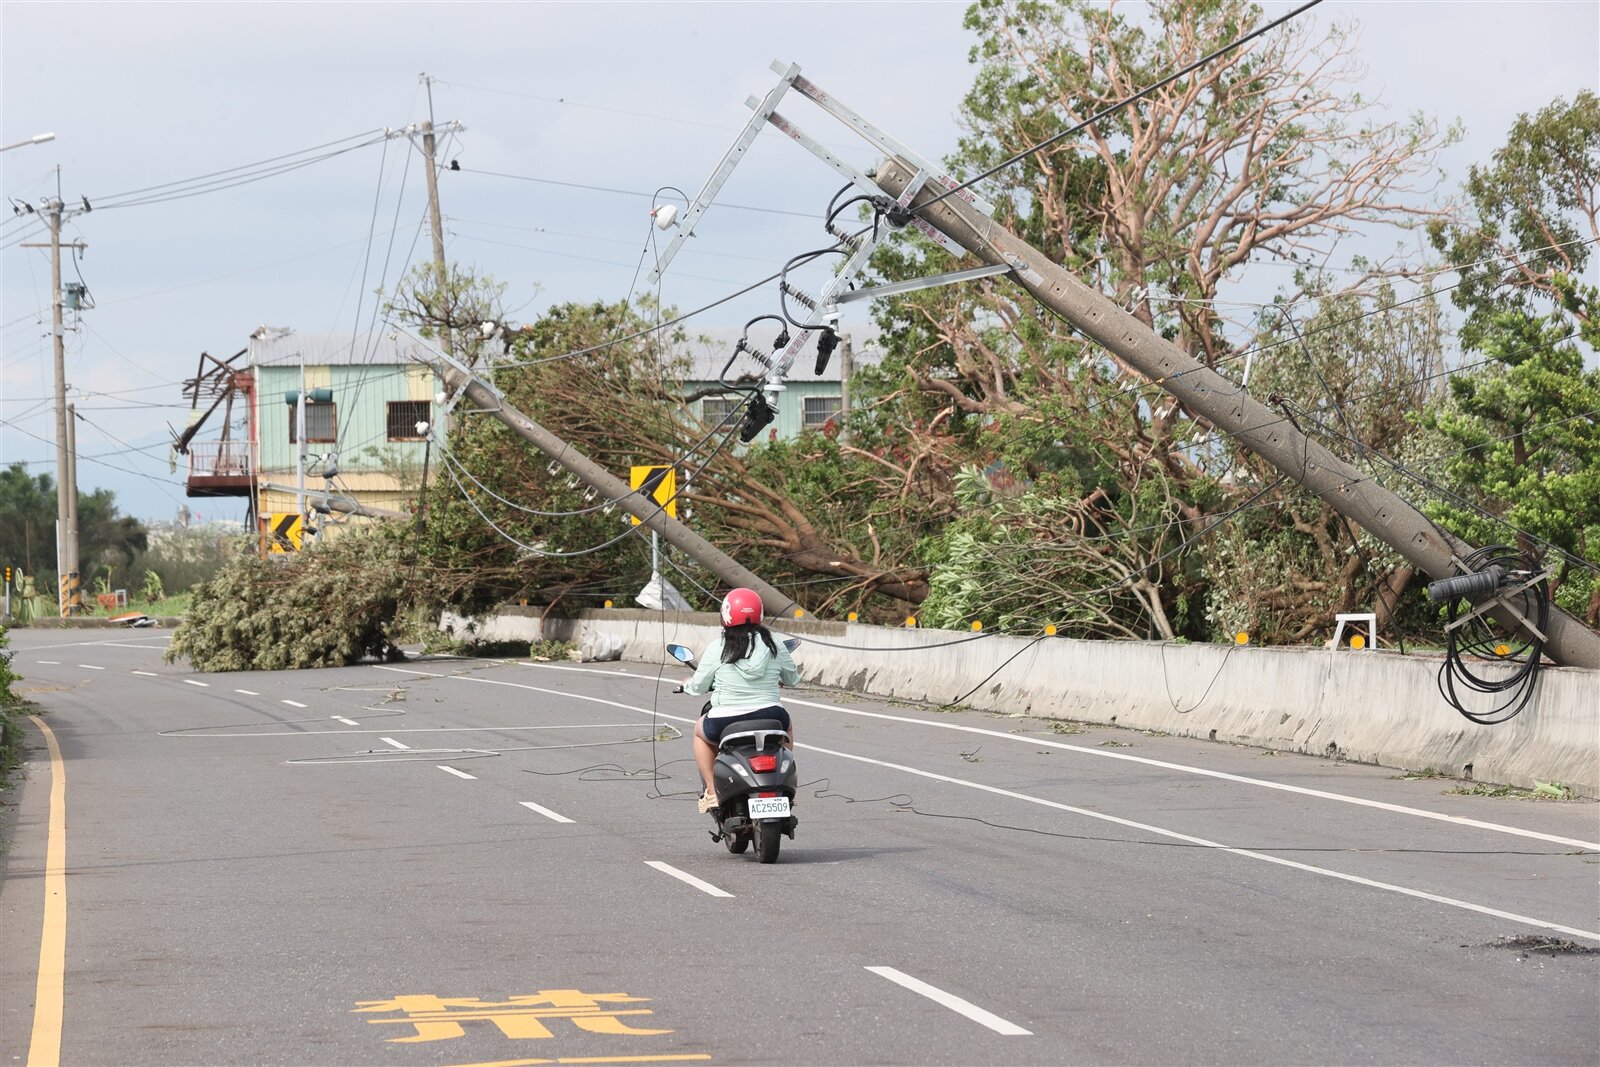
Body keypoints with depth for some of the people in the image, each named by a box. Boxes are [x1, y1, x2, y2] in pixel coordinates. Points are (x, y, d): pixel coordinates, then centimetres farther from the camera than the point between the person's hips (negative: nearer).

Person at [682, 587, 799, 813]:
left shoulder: (717, 648, -5)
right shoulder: (774, 645, 2)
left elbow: (698, 687, 5)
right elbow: (792, 679, 17)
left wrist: (687, 685, 29)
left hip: (725, 723, -2)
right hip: (770, 717, 2)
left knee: (700, 731, 32)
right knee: (786, 724, 37)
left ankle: (712, 791, 19)